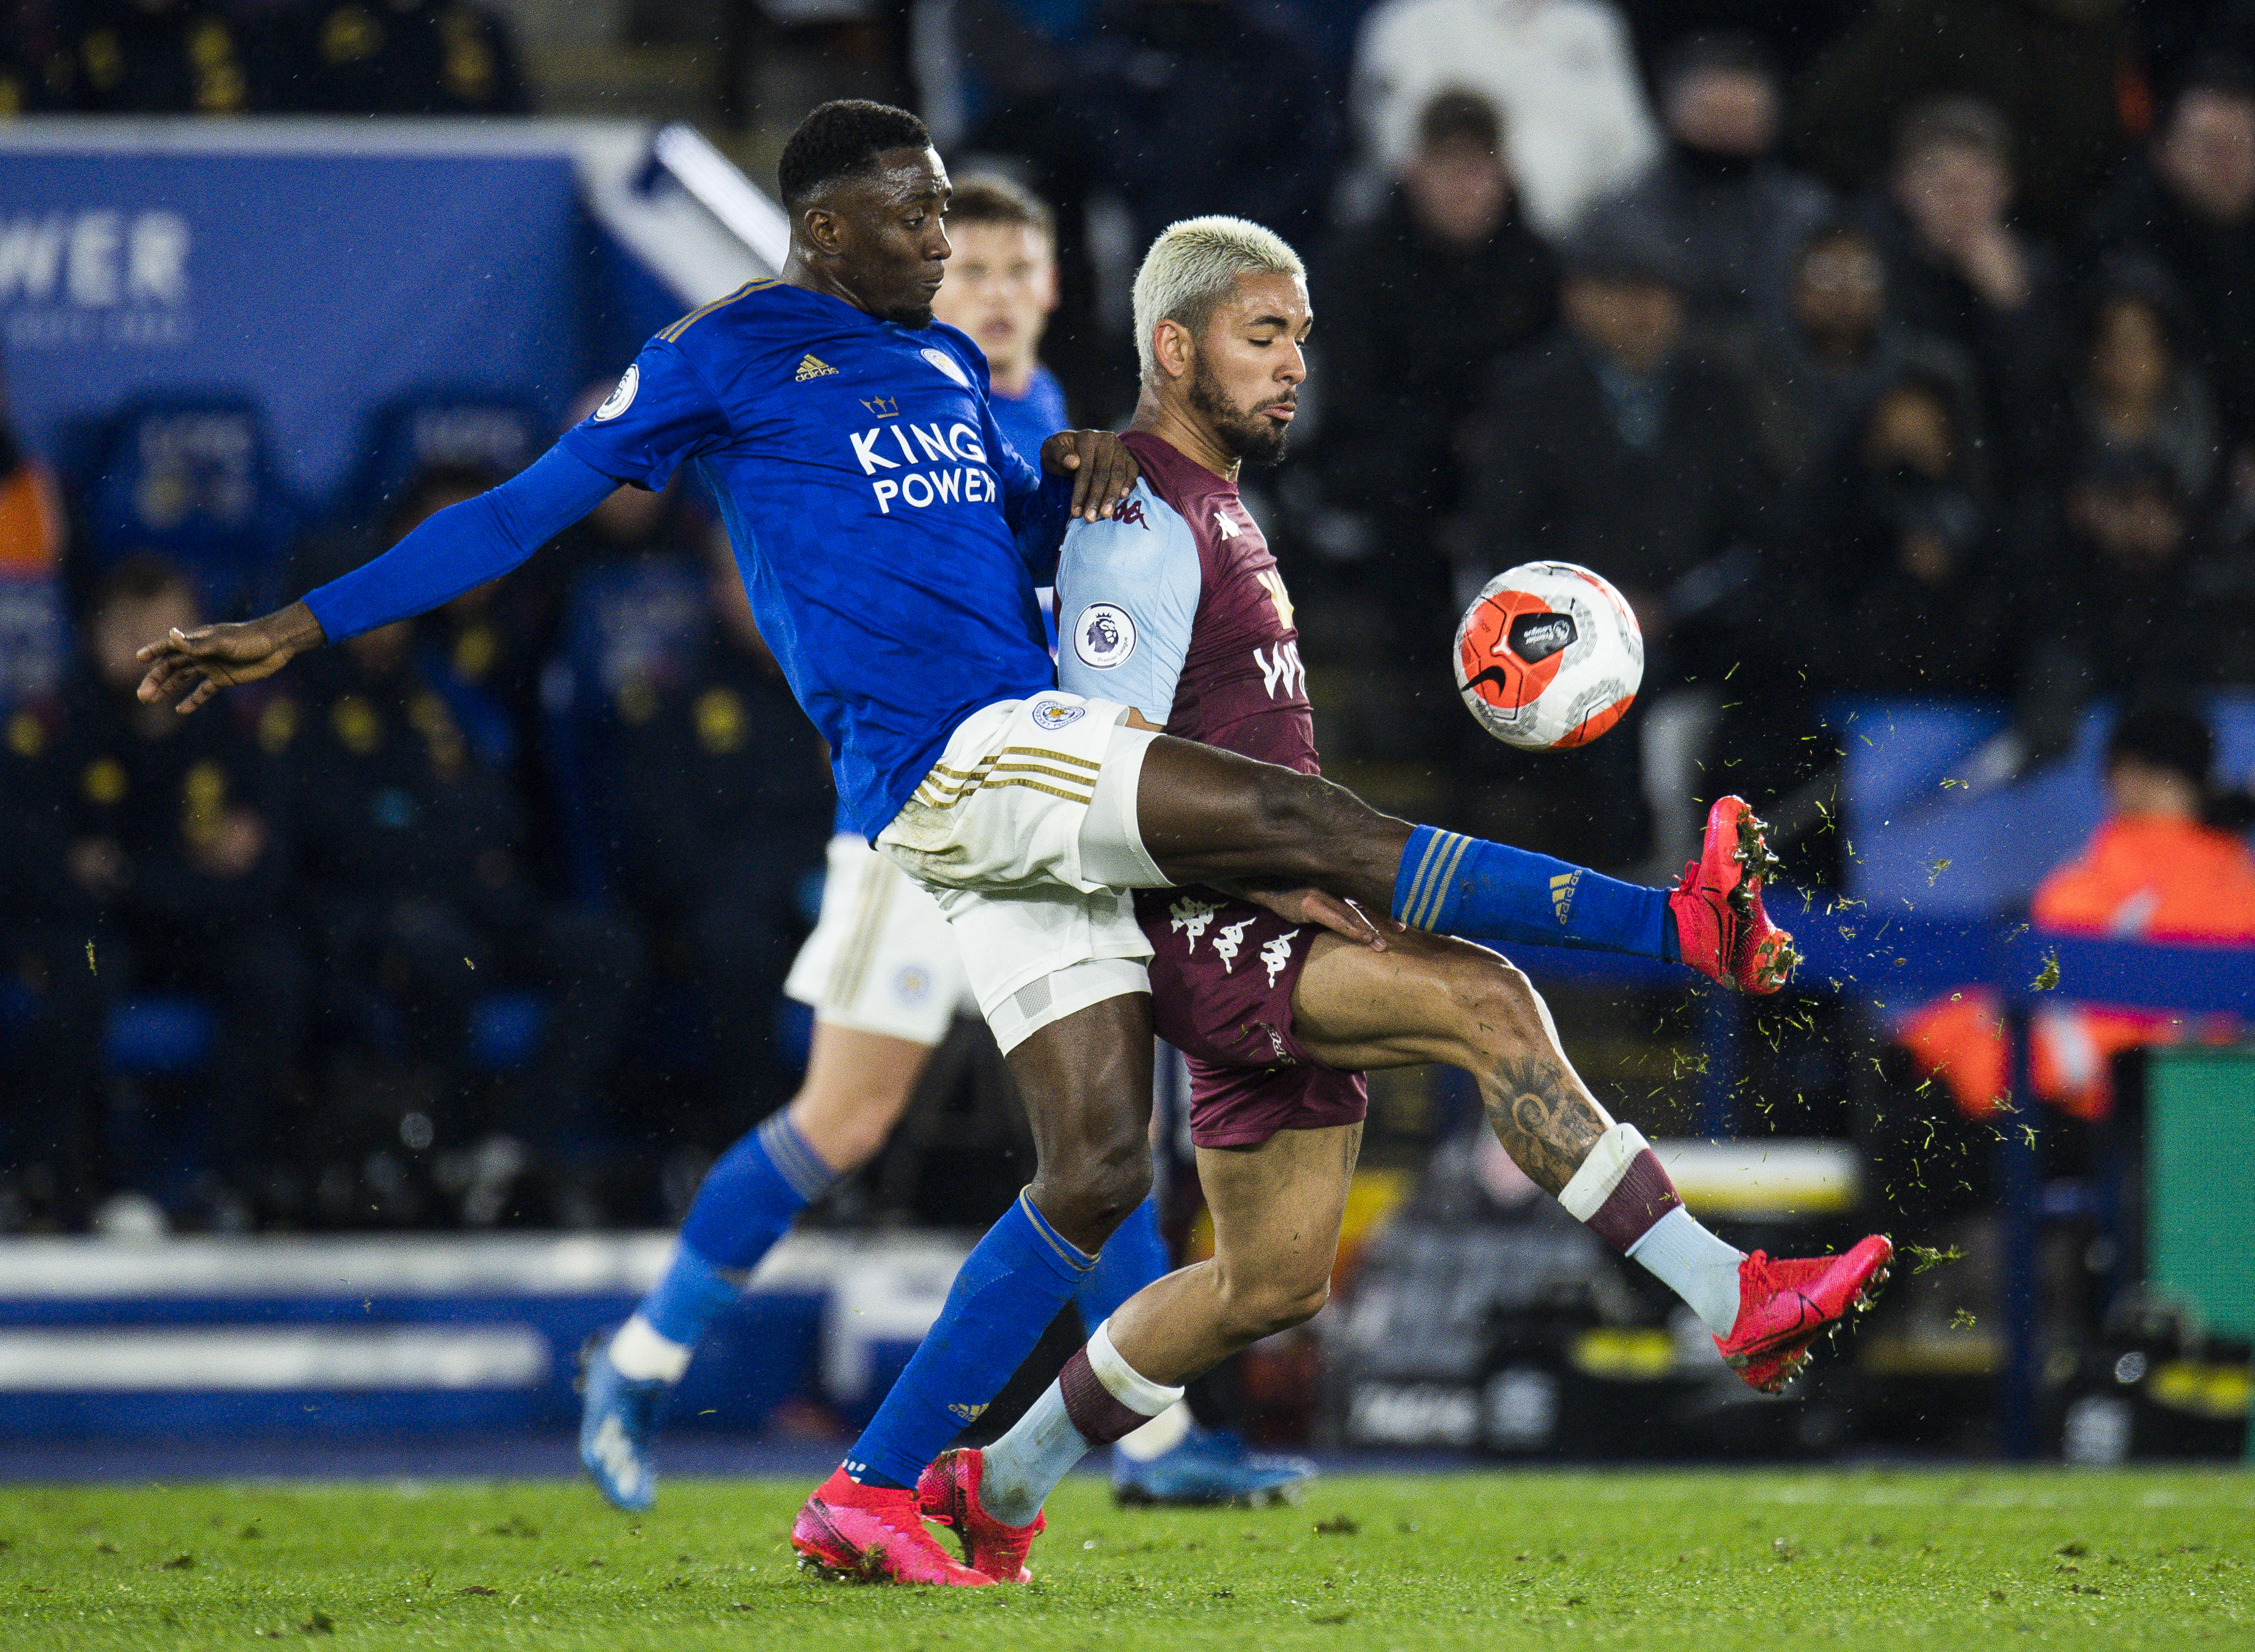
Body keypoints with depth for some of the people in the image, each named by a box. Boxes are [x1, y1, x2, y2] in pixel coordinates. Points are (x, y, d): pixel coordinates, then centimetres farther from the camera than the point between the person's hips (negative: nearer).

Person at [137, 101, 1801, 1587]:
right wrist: (305, 626, -1)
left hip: (1029, 766, 8)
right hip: (945, 765, -8)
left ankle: (879, 1489, 6)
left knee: (1099, 1163, 2)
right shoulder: (730, 357, 1)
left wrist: (1080, 468, 11)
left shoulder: (947, 362, 23)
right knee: (1314, 822, -19)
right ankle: (1685, 926, -18)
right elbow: (528, 509, 2)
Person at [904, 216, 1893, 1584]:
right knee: (1487, 999, -27)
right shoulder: (1142, 530, -13)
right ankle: (1731, 1301, -31)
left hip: (1273, 940, 10)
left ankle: (997, 1492, 22)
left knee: (1275, 1283, 10)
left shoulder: (1214, 507, 19)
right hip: (1201, 932, -10)